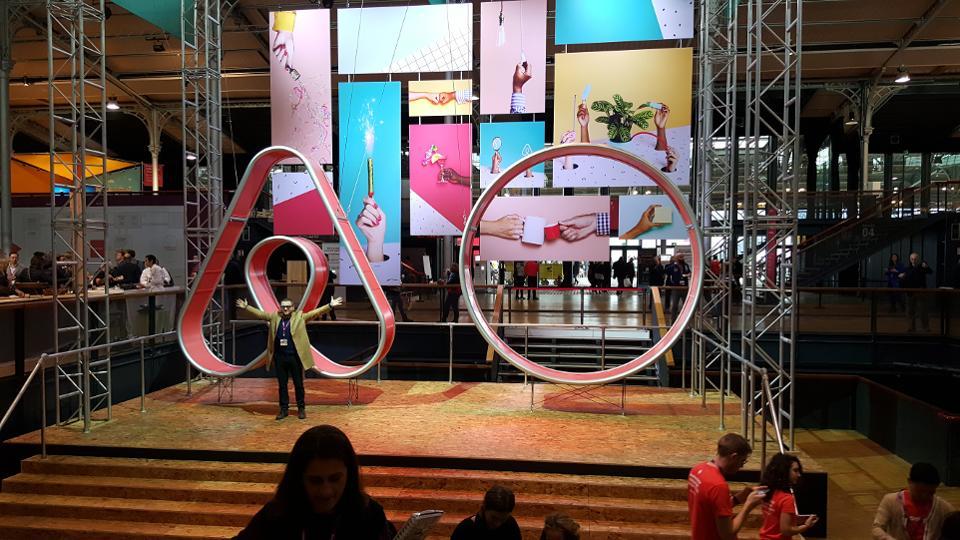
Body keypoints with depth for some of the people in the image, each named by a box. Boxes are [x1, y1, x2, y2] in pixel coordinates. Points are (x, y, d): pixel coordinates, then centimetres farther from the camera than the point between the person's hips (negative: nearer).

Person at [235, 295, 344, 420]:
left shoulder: (300, 317, -3)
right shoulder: (275, 317, 6)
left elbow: (315, 312, -9)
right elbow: (260, 314, 15)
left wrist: (330, 305, -19)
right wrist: (246, 307, 12)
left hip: (295, 357, -3)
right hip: (280, 357, 3)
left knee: (298, 384, 6)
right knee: (282, 385, 11)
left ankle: (301, 408, 19)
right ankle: (283, 409, 21)